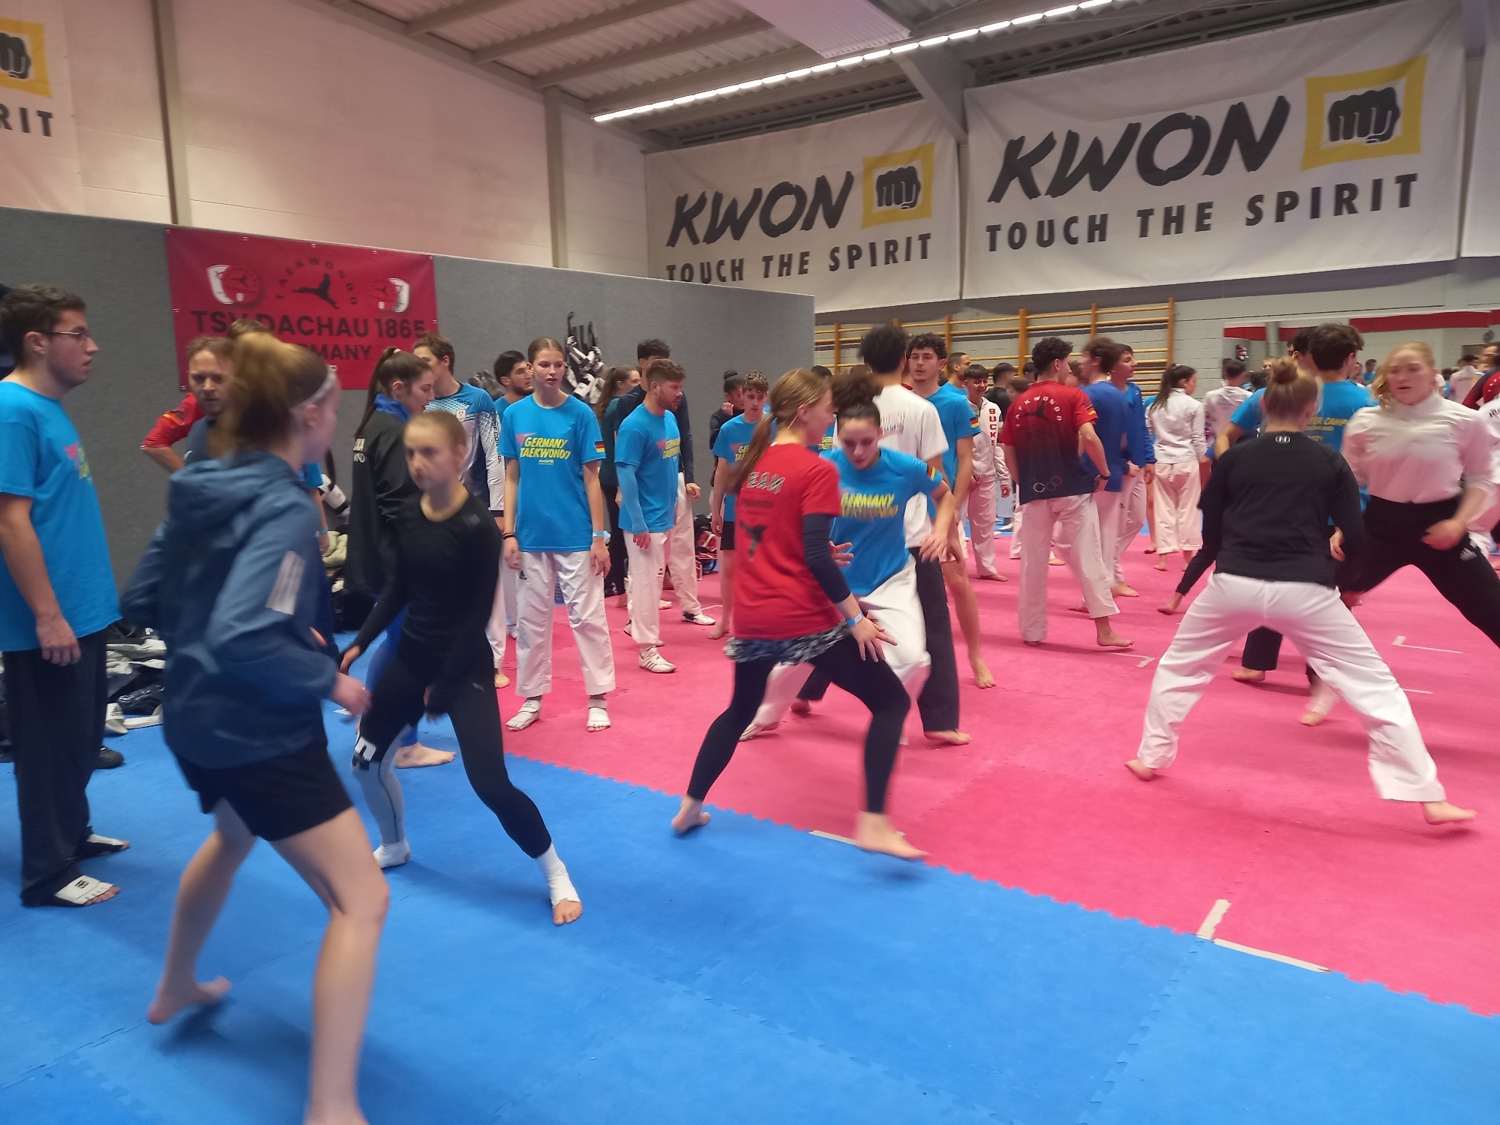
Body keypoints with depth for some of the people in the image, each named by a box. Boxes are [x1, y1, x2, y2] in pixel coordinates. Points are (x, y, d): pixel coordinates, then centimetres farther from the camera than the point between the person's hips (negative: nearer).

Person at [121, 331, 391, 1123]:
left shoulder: (200, 490, 3)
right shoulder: (283, 509, -23)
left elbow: (142, 599, 11)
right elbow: (245, 640, -31)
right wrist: (328, 681, -19)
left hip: (197, 718, 10)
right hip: (261, 731, -10)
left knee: (233, 839, 37)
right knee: (361, 902, -5)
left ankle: (175, 988, 58)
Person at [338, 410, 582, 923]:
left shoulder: (478, 525, -20)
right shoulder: (408, 515, -2)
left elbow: (480, 611, -17)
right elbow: (398, 589, 9)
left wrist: (446, 682, -15)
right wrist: (360, 641, 2)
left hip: (464, 665, -7)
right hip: (411, 656, 7)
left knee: (491, 783, -11)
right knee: (366, 756, 16)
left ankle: (557, 875, 9)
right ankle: (394, 845, 43)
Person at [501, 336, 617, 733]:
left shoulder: (581, 414, -5)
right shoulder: (515, 415, 3)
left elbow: (592, 479, -4)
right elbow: (511, 478, 7)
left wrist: (599, 536, -7)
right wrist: (509, 533, 1)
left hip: (576, 535, -3)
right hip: (531, 536, 3)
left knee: (587, 617, 4)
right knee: (531, 619, 11)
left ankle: (598, 699, 15)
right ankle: (532, 699, 24)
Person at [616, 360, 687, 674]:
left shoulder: (670, 419, 5)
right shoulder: (634, 426, -19)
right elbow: (626, 476, -20)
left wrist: (672, 502, 12)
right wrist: (638, 524, -20)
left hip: (665, 514, 8)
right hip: (645, 519, -8)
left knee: (653, 578, 21)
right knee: (647, 582, 0)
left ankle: (636, 624, 40)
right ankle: (648, 649, 10)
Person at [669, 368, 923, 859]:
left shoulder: (754, 465, 9)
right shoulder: (817, 471, -13)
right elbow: (817, 557, -18)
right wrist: (855, 617, -13)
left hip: (752, 616, 7)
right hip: (804, 619, -7)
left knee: (740, 710, 28)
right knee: (891, 701, 4)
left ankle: (689, 808, 32)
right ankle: (873, 823, -4)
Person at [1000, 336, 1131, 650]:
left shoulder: (1018, 404, 5)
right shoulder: (1073, 396, -6)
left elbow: (1009, 453, 7)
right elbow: (1089, 438, -18)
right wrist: (1104, 472, -4)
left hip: (1035, 492, 4)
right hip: (1073, 488, -3)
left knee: (1033, 562, 11)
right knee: (1088, 559, 3)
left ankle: (1032, 630, 17)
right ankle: (1104, 629, 5)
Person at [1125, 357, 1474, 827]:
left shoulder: (1232, 458, 7)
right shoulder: (1329, 460, 6)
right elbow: (1355, 540, 7)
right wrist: (1345, 578, 28)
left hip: (1234, 585, 1)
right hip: (1304, 591, 0)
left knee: (1178, 667, 24)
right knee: (1376, 687, 11)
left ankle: (1151, 758, 30)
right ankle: (1429, 798, 10)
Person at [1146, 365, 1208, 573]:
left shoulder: (1154, 405, 6)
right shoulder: (1194, 405, -6)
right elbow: (1198, 438, -3)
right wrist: (1203, 461, 8)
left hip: (1161, 462, 3)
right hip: (1186, 462, -3)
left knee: (1164, 509, 9)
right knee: (1188, 509, 7)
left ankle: (1162, 554, 9)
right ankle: (1188, 554, 12)